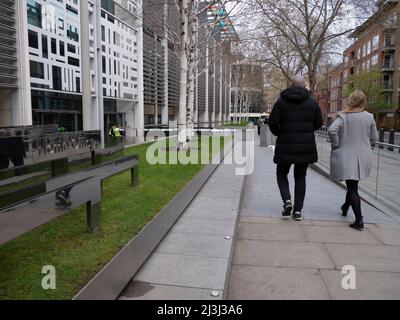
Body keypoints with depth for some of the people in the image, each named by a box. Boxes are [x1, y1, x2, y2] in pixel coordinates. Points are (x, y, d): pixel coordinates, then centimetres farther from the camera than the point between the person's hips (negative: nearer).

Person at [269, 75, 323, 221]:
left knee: (282, 174, 15)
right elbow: (319, 123, 5)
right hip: (306, 146, 2)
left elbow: (272, 122, -8)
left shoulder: (282, 101, -3)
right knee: (300, 177, 11)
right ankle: (298, 210, 11)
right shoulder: (312, 102, 2)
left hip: (285, 145, -2)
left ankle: (287, 201, -6)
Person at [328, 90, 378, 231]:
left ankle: (359, 220, -3)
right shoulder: (369, 117, 1)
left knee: (352, 188, 1)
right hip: (363, 157, 4)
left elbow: (331, 130, -25)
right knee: (353, 185, 23)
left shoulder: (343, 116, -10)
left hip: (346, 157, -3)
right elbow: (374, 138, 6)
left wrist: (336, 145, -10)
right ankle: (346, 207, 41)